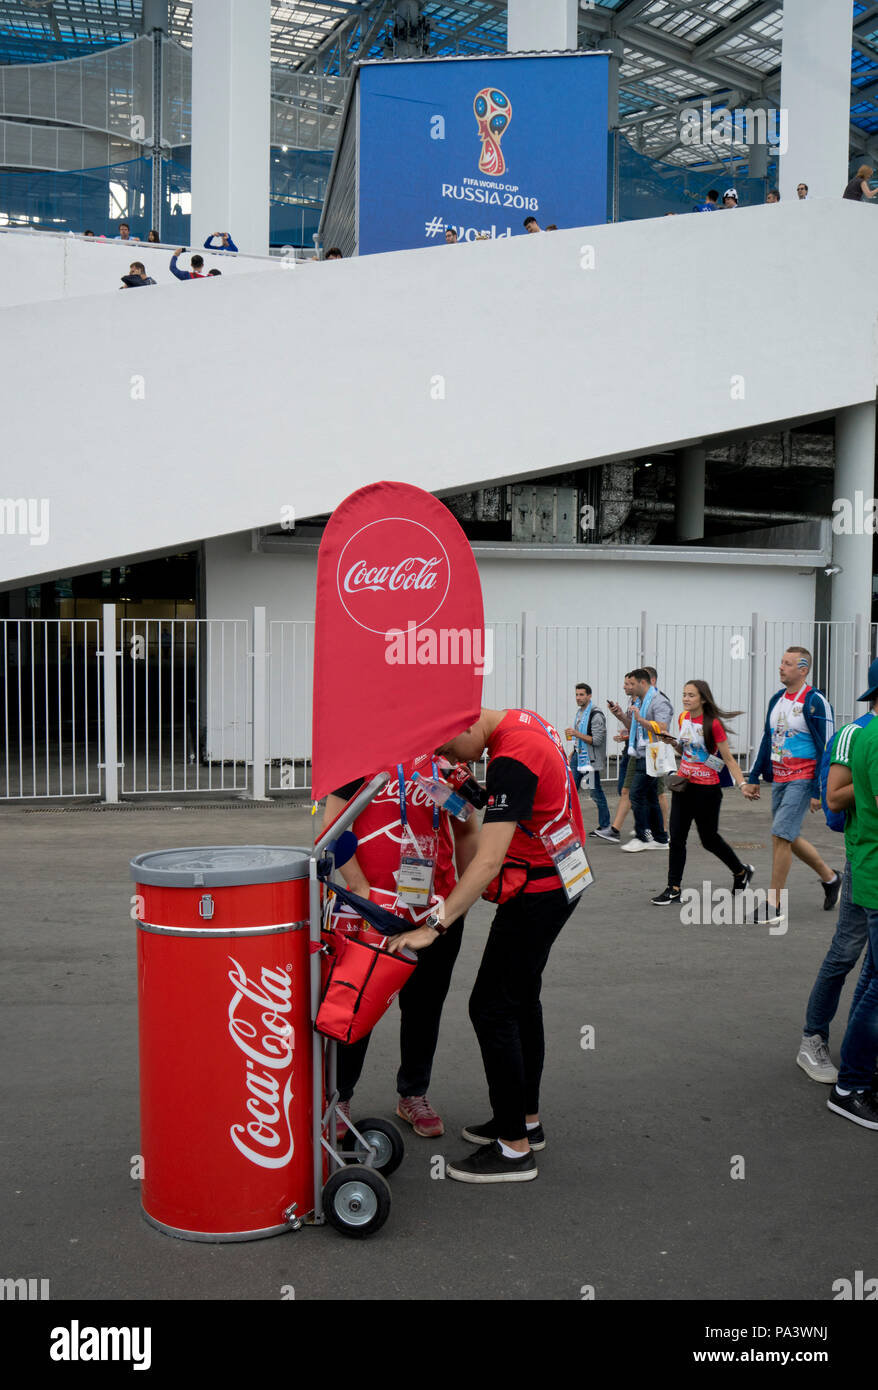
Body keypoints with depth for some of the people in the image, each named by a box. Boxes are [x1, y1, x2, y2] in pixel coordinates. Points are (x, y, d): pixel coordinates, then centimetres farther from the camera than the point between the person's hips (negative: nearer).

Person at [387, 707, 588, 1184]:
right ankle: (525, 1119, 31)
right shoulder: (525, 720, 2)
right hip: (562, 877, 10)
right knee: (520, 1001, 19)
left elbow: (489, 860, -33)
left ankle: (514, 1149, 2)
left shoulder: (511, 762, -28)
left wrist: (434, 925, -34)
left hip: (536, 891, -10)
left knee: (492, 1008, -5)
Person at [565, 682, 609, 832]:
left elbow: (597, 740, -20)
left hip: (590, 758, -8)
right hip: (578, 756, 9)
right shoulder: (579, 712, 13)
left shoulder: (596, 716, -15)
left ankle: (605, 826, 7)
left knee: (595, 793, -2)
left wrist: (577, 734, -25)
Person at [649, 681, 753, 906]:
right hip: (684, 785, 6)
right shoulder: (682, 718, 5)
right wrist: (673, 743, -1)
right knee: (676, 837, 0)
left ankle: (741, 871, 33)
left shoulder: (713, 724, -16)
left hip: (707, 788, -6)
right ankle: (674, 889, 4)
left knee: (709, 839, 7)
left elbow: (728, 759, -11)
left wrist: (742, 784, -20)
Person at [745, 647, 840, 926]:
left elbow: (826, 748, -14)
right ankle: (830, 877, 36)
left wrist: (818, 791, -16)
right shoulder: (777, 699, 11)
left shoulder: (815, 702, -13)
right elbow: (767, 740, 18)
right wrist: (753, 778, 15)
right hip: (779, 779, 8)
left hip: (802, 780, -8)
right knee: (788, 838, 14)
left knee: (780, 836, -12)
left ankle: (773, 905, -4)